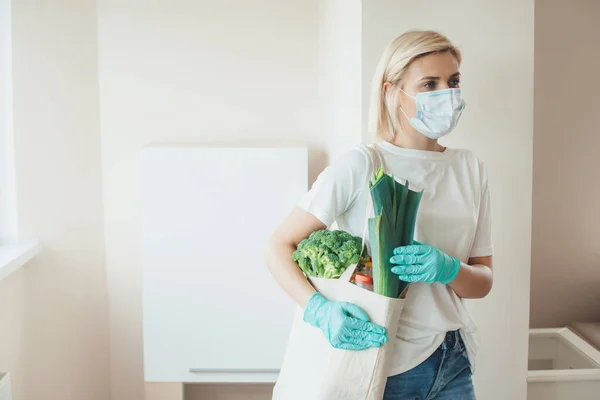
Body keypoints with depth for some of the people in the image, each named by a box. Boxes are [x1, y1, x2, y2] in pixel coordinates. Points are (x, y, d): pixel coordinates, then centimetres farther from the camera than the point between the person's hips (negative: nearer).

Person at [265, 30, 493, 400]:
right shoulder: (360, 167, -13)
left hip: (454, 364, 5)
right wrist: (320, 310, -29)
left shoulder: (469, 168, 1)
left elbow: (483, 282, 2)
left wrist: (447, 269, -19)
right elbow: (279, 247, -13)